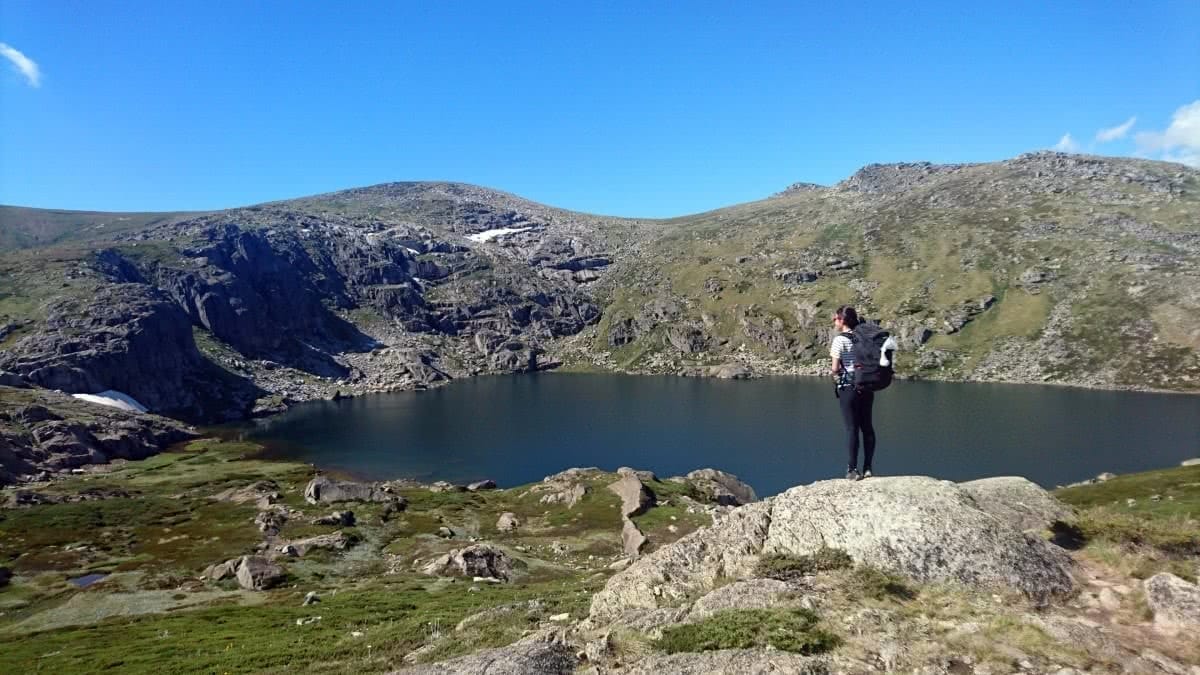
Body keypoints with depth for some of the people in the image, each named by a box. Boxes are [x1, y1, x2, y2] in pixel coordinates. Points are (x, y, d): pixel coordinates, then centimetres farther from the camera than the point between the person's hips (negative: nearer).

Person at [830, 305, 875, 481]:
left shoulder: (840, 339, -10)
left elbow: (835, 368, -11)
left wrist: (833, 373, 10)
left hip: (848, 388, -5)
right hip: (867, 387, 5)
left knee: (852, 428, -2)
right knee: (867, 427, 10)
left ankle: (852, 470, -1)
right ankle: (867, 468, 14)